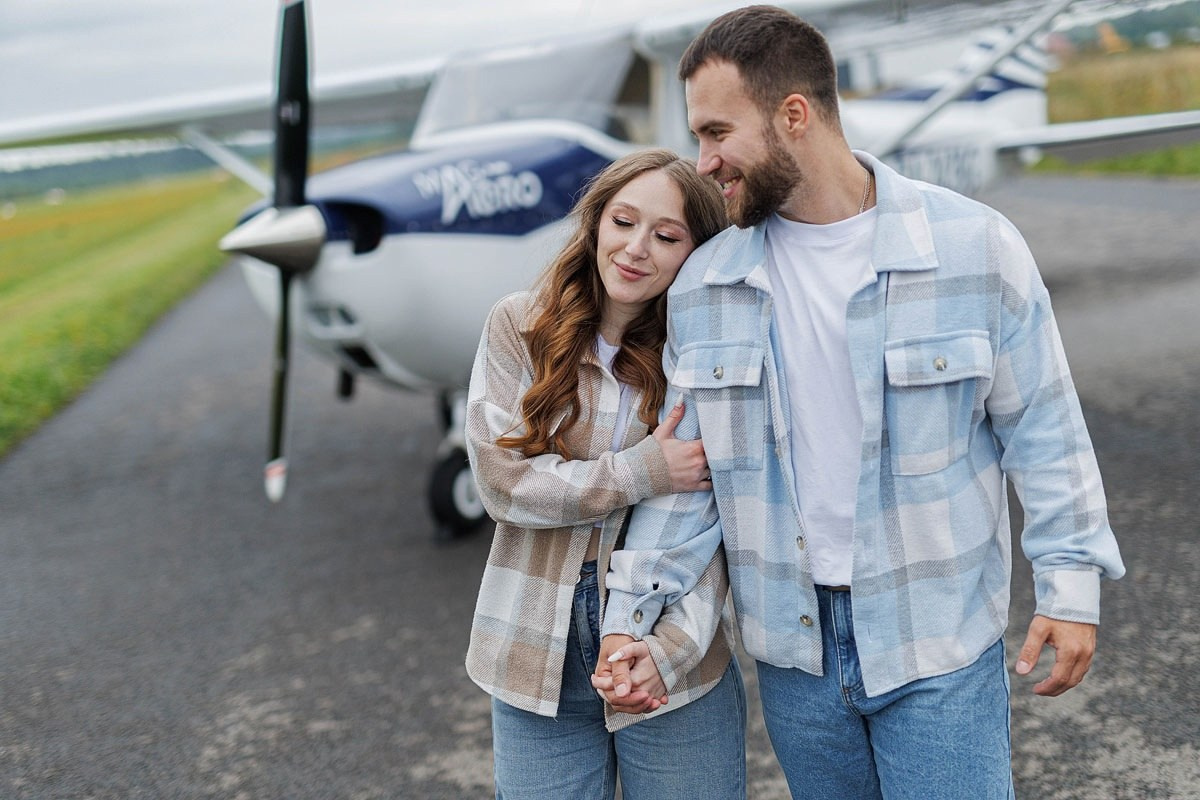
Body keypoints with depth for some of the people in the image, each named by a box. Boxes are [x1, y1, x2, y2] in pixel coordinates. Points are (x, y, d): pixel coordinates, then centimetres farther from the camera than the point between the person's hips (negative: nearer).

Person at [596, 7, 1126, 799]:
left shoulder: (975, 247, -10)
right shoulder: (703, 284, 0)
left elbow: (1042, 429, -4)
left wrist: (1071, 584, -7)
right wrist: (630, 612, -1)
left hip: (940, 643, -3)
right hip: (792, 648, 4)